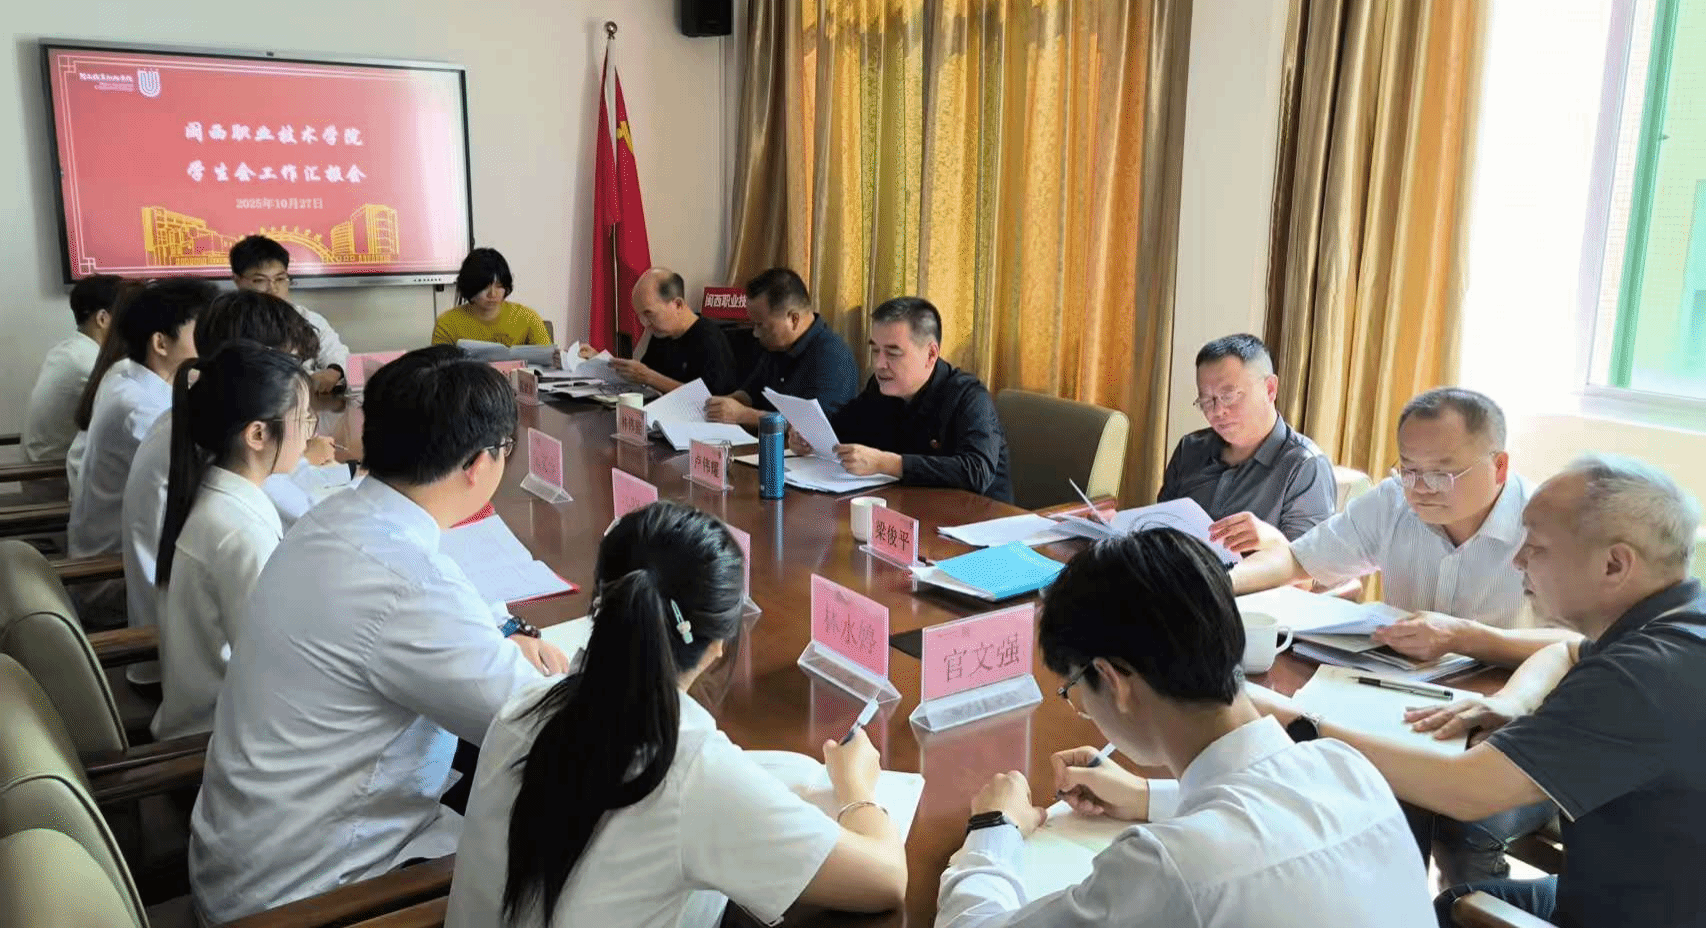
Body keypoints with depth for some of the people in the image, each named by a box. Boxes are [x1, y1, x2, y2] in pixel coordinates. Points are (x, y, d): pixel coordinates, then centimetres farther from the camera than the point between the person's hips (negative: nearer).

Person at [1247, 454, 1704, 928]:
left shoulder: (1649, 674, -33)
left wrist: (1300, 728, -29)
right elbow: (1566, 654, 19)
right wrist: (1512, 702, -4)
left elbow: (1466, 789, -35)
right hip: (1623, 890, 8)